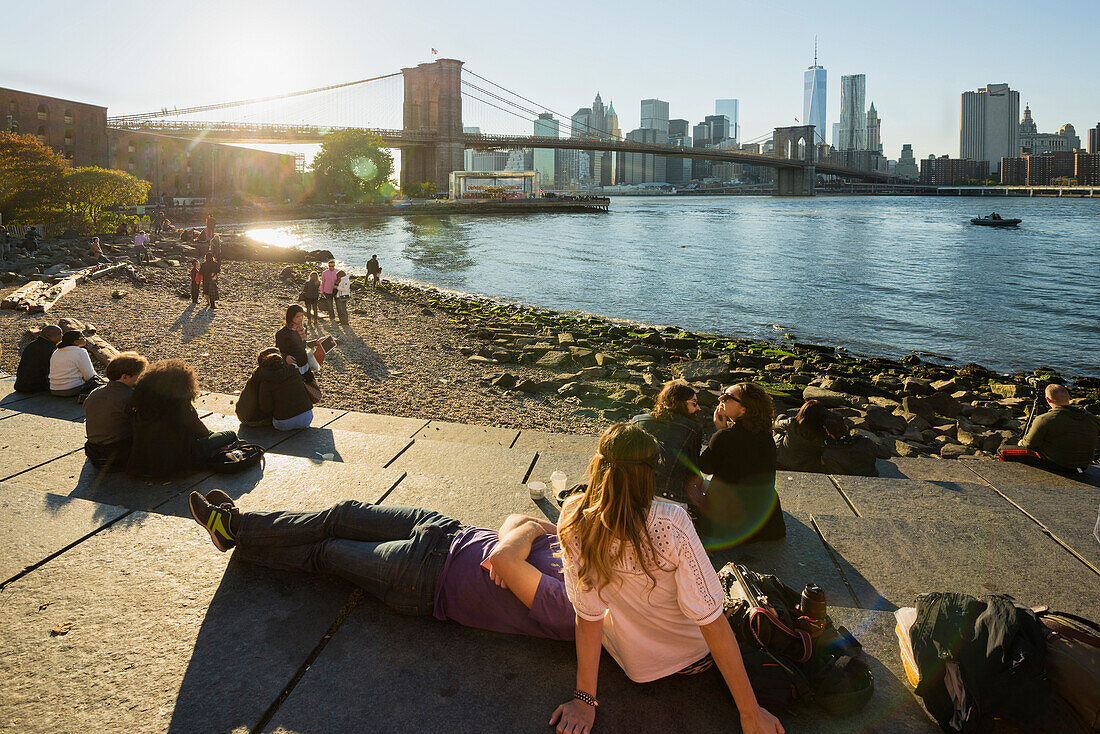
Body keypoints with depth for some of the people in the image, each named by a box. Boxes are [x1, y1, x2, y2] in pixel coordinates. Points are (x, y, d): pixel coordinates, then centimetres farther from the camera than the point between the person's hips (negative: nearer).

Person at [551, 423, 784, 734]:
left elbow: (588, 614, -19)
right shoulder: (672, 524, -32)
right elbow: (711, 620, -27)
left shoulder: (573, 520, -24)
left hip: (632, 659, 2)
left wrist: (585, 699, -10)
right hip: (695, 655, -2)